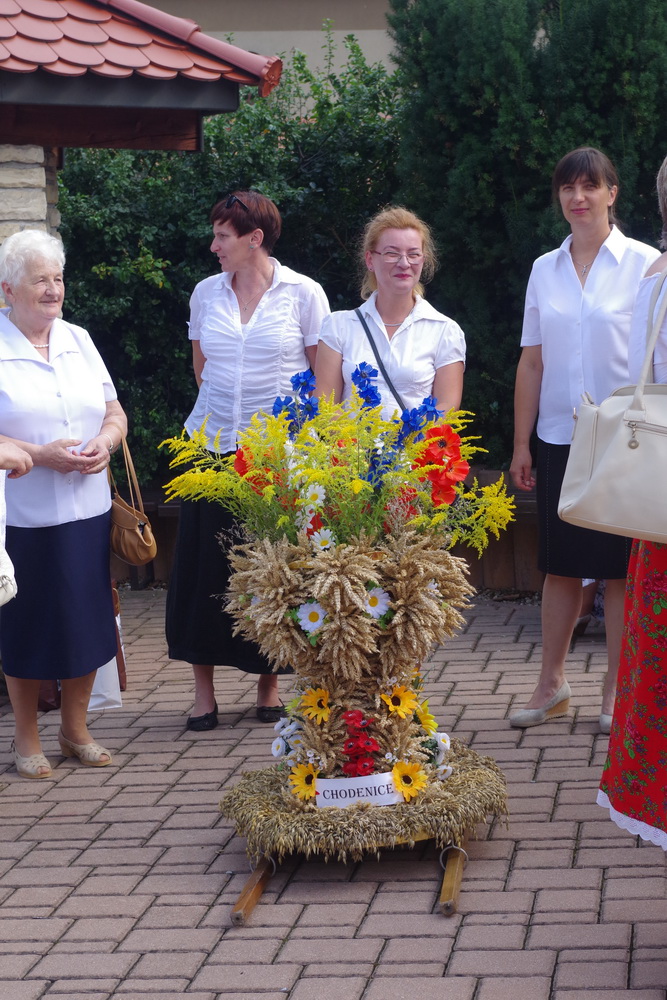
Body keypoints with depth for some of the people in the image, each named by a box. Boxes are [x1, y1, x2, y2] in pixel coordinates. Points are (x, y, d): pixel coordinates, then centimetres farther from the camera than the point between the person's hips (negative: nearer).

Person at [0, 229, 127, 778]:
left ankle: (76, 729, 24)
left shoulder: (78, 340, 11)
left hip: (88, 508, 5)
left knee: (87, 618, 9)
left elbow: (115, 415, 15)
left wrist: (104, 444, -6)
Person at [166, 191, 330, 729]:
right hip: (214, 445, 3)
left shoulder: (302, 294, -2)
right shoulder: (206, 293, 8)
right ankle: (204, 688, 11)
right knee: (205, 567, 2)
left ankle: (269, 684, 17)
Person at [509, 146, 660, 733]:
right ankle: (552, 685, 18)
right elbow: (532, 361, 11)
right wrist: (521, 443, 7)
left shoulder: (643, 264, -3)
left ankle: (616, 691, 10)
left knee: (621, 567, 0)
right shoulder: (544, 269, 9)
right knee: (560, 564, 8)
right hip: (560, 438, 4)